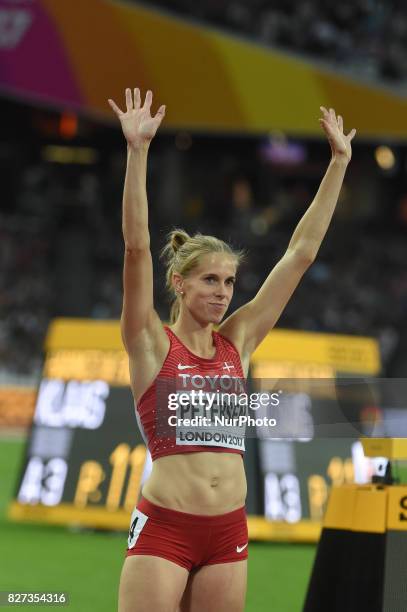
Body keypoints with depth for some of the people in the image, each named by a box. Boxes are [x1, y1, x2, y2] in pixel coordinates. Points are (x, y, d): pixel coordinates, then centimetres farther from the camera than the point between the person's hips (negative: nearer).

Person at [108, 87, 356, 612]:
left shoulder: (237, 342, 11)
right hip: (164, 526, -5)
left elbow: (301, 253, 12)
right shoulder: (151, 344, 0)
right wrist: (137, 151, -20)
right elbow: (136, 248, -12)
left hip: (228, 532, 5)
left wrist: (339, 162, 12)